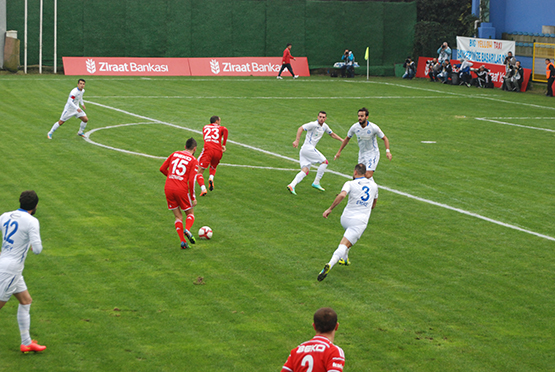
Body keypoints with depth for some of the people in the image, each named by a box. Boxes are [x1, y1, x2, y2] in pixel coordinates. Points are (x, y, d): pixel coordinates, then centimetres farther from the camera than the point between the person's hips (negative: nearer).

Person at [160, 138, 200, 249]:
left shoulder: (175, 154, 12)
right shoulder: (194, 161, -1)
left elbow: (162, 169, 13)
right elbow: (191, 181, -8)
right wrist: (193, 198, -2)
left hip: (168, 189, 4)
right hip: (182, 190, -4)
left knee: (178, 216, 12)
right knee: (190, 213, 16)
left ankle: (182, 241, 0)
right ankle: (187, 230, -14)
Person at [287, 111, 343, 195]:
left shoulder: (325, 126, 16)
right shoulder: (313, 124, -11)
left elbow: (332, 134, 32)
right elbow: (300, 128, -17)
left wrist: (342, 140, 25)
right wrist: (297, 140, -27)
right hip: (308, 148, -9)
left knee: (305, 171, -2)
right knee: (324, 162, -2)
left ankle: (292, 185, -17)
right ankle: (316, 183, 2)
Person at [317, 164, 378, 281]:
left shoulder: (350, 184, -1)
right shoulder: (373, 185, 11)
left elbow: (342, 195, -23)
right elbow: (373, 204, 25)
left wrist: (330, 209, -17)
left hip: (345, 218, 1)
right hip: (360, 222, -1)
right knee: (344, 246, -12)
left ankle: (344, 258, 38)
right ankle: (330, 264, -35)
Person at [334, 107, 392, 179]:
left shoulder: (374, 127, -20)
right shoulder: (355, 127, -10)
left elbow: (384, 139, -7)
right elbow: (347, 138, 8)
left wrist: (387, 151, -22)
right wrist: (339, 152, 11)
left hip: (373, 154, -4)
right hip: (362, 154, 4)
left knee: (368, 176, -21)